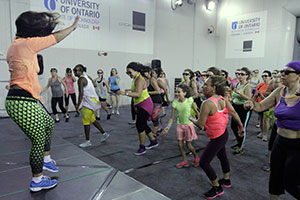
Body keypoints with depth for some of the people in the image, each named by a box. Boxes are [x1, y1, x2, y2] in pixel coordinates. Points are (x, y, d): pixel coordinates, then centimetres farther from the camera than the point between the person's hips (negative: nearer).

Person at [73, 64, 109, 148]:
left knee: (86, 121, 0)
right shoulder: (87, 77, 11)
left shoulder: (81, 79, -15)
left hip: (89, 102, -10)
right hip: (93, 100, 10)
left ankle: (87, 141, 9)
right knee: (92, 119, 20)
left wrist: (78, 106, -18)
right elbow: (95, 85, 23)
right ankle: (104, 134, 26)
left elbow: (81, 93, -21)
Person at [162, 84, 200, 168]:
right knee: (180, 144, 5)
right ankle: (185, 161, 23)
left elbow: (195, 110, 0)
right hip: (180, 125, 3)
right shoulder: (175, 103, -10)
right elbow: (172, 118, -8)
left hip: (188, 124, -3)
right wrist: (168, 127, -18)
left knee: (188, 145, 4)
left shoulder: (189, 100, -16)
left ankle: (196, 157, 32)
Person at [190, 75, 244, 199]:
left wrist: (192, 119, -4)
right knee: (222, 156, 28)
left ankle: (217, 188, 20)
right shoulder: (222, 99, -4)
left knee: (204, 162, 4)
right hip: (223, 133, 9)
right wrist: (240, 126, 15)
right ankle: (226, 180, 50)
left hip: (217, 138, -9)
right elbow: (233, 112, 3)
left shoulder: (207, 103, -29)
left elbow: (200, 125, -24)